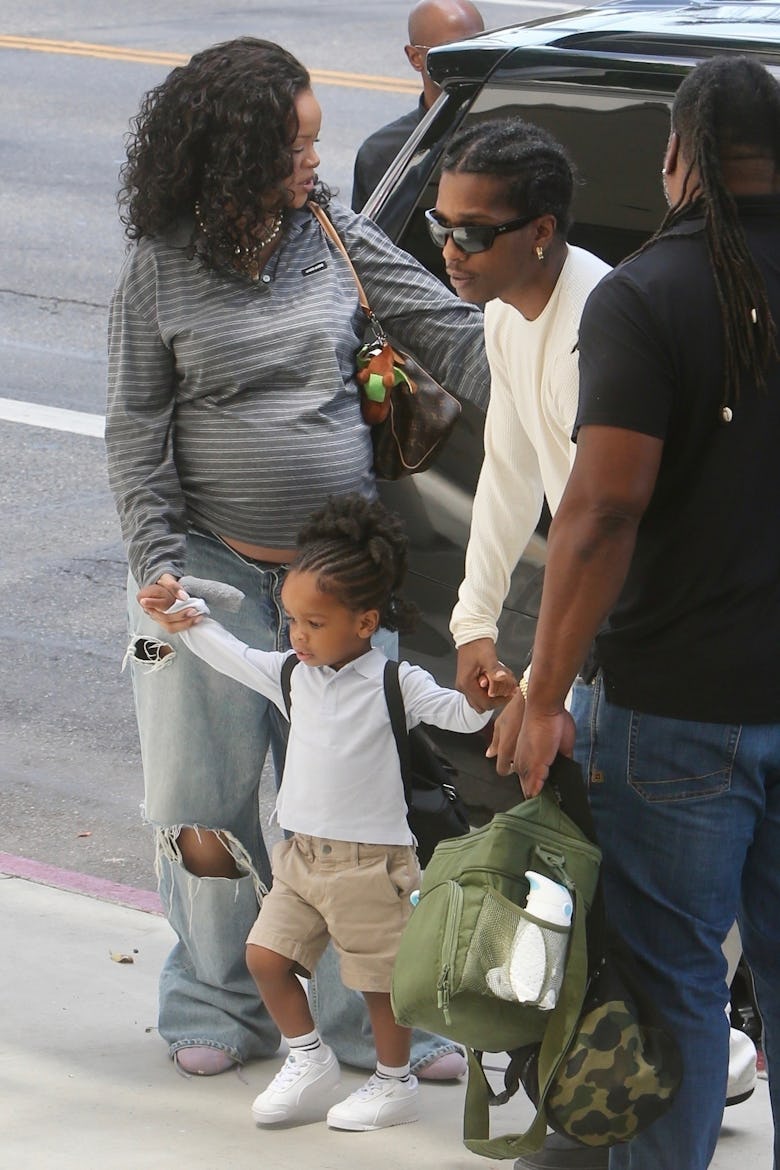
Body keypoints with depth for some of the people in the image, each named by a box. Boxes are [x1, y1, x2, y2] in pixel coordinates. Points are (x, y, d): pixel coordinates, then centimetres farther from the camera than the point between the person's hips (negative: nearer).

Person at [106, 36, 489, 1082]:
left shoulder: (339, 240, 2)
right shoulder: (163, 269, -4)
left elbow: (450, 336, 1)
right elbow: (135, 431, -2)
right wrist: (158, 562, -10)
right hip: (214, 565, -2)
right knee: (211, 795, 5)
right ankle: (221, 1001, 23)